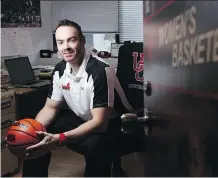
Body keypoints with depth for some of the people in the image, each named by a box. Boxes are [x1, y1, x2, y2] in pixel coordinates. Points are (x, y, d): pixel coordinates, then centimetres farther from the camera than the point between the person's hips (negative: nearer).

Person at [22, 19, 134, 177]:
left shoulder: (99, 71, -30)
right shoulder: (60, 69, -6)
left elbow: (100, 122, -33)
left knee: (95, 144, -39)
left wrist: (58, 139, -44)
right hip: (84, 121, 7)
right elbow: (51, 108, 4)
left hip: (113, 126, -7)